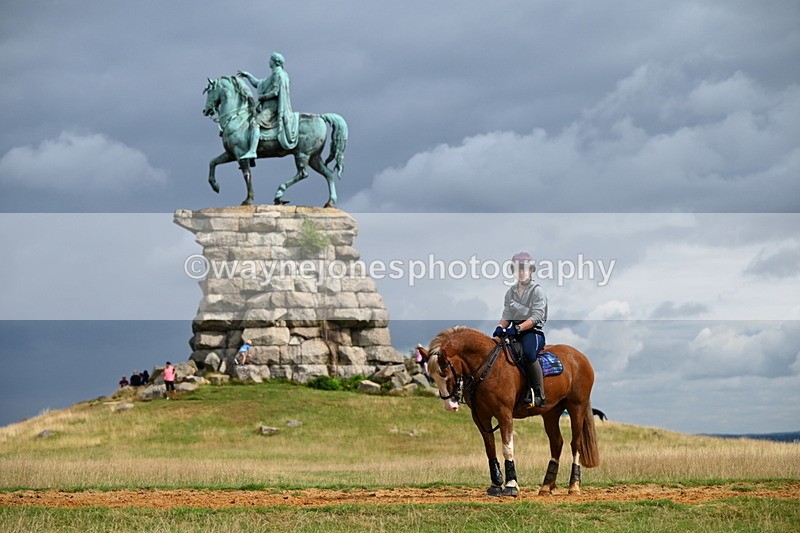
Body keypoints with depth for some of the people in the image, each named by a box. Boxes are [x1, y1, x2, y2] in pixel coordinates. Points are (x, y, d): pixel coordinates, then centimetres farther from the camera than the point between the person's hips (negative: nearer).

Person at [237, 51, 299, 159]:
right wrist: (248, 75, 26)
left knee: (255, 123, -28)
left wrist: (261, 97, -10)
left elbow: (275, 92, -19)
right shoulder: (274, 75, 23)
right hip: (269, 107, 11)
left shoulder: (278, 74, -9)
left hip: (273, 108, -11)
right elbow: (258, 84, 31)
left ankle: (252, 151, -43)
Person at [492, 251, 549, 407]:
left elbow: (536, 317, -14)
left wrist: (518, 328, -27)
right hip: (515, 331, 6)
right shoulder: (511, 292, 15)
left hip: (533, 331, -6)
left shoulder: (537, 291, -4)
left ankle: (539, 394, -28)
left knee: (529, 353, -36)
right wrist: (500, 327, -9)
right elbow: (506, 315, 15)